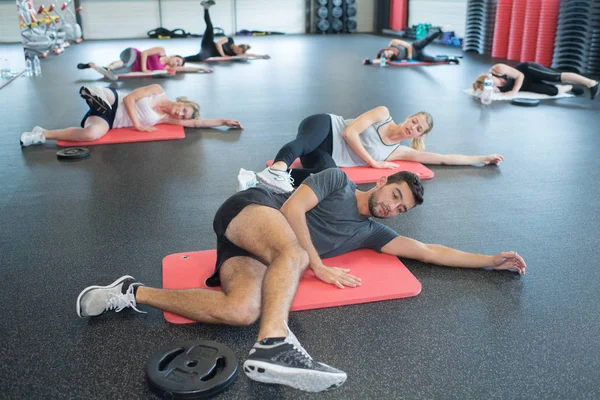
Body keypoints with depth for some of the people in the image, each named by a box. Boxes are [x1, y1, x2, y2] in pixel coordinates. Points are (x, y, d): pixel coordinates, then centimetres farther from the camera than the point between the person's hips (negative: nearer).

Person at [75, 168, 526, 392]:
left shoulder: (372, 231, 18)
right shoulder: (337, 178, 6)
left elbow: (427, 250, 15)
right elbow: (292, 207, -5)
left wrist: (491, 260, 14)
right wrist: (318, 265, -10)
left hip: (257, 251, 5)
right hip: (249, 210, -5)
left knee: (243, 310, -27)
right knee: (293, 252, -37)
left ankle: (133, 293, -15)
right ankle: (274, 345, -58)